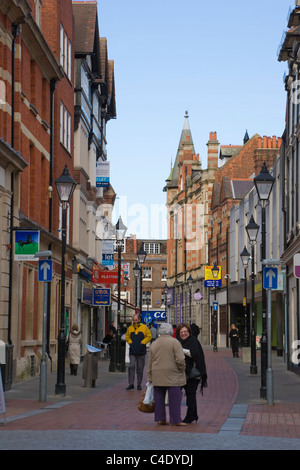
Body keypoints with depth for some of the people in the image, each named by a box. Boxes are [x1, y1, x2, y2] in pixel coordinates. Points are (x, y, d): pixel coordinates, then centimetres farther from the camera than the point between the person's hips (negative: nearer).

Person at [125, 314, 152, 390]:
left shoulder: (144, 327, 1)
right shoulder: (130, 328, 8)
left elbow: (149, 336, 2)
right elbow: (127, 337, 19)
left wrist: (142, 343, -8)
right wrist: (130, 342, 1)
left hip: (141, 351, -1)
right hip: (132, 351, 1)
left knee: (140, 369, 6)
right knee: (131, 367, -11)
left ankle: (139, 384, 15)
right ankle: (131, 384, -9)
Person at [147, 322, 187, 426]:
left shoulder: (154, 344, 10)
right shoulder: (174, 342, -6)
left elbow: (150, 363, 11)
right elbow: (180, 359, -14)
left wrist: (150, 378, 16)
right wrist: (182, 370, 1)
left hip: (157, 377, 5)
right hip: (172, 375, -5)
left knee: (159, 398, 9)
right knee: (174, 398, -2)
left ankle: (160, 419, 10)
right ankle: (176, 420, -4)